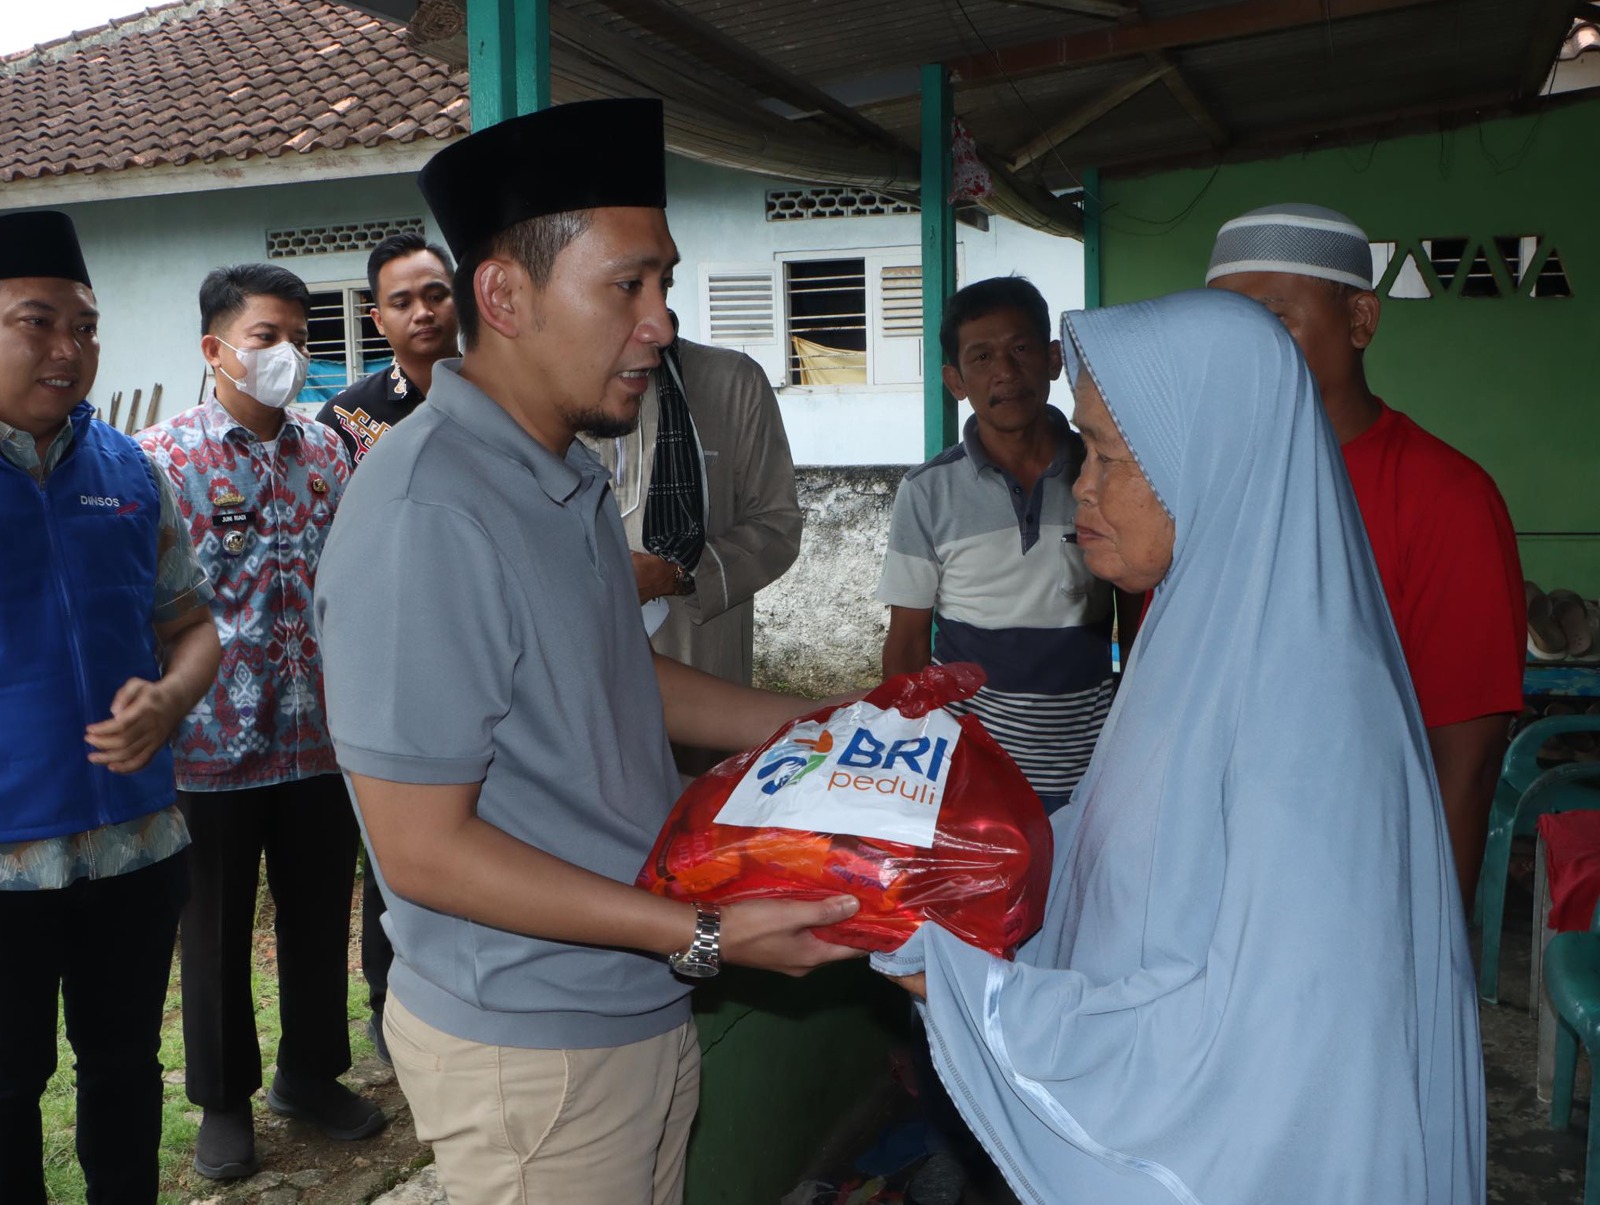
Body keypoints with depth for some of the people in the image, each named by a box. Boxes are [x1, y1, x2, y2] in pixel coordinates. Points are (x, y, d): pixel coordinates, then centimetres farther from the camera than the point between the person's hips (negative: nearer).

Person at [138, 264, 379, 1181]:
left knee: (320, 916, 16)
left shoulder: (327, 450, 6)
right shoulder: (164, 455, -7)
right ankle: (225, 1099, 31)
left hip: (322, 736, 4)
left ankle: (312, 1072, 36)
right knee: (218, 931, 12)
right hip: (214, 744, -4)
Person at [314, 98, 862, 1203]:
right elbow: (423, 848, -24)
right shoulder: (427, 518, -26)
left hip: (641, 1006, 9)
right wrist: (703, 934, -24)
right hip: (529, 1051, -9)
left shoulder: (570, 474, 6)